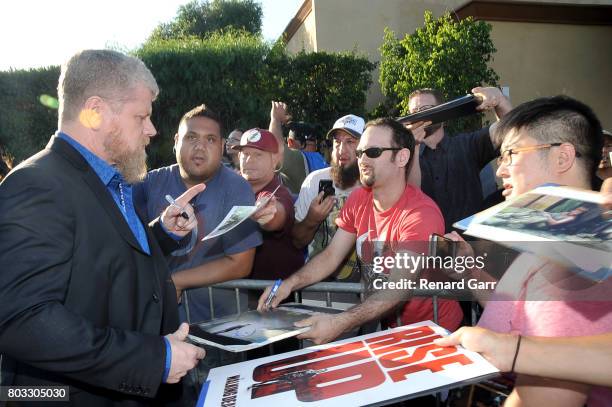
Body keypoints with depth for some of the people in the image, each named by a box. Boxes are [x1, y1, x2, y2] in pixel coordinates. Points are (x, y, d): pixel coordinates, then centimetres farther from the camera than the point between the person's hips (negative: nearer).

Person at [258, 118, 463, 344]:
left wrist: (340, 323, -42)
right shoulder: (358, 200, -2)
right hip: (382, 322, 5)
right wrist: (290, 283, -17)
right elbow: (331, 255, 0)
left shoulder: (421, 214, -24)